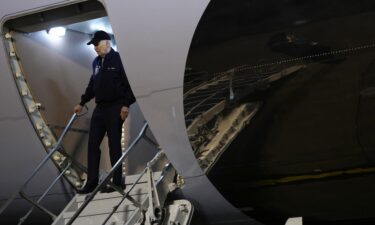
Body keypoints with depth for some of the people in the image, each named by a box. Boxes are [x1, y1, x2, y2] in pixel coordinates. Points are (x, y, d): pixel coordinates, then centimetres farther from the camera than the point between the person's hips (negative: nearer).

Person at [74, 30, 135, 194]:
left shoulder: (118, 59, -7)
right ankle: (92, 182, 9)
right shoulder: (96, 62, 15)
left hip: (115, 108, -7)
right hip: (100, 108, 7)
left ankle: (117, 182, 5)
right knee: (93, 144, 4)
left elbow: (129, 83, -11)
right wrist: (82, 103, 23)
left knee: (114, 145, -3)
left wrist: (126, 104, -17)